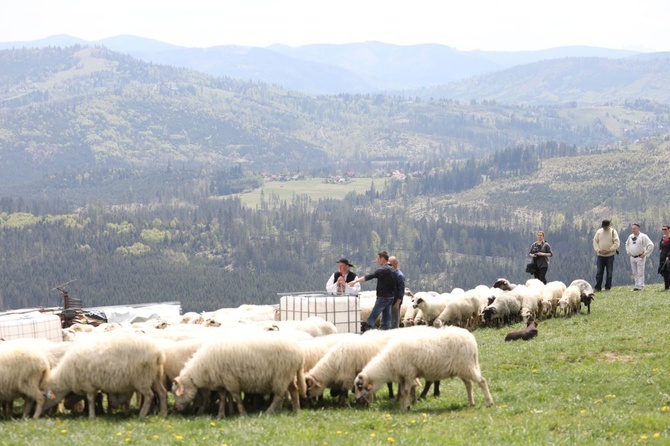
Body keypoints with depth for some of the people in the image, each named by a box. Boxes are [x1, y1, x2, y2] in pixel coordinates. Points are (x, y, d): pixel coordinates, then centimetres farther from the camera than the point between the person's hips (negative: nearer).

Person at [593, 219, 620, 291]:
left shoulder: (613, 232, -3)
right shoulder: (599, 232, 4)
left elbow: (617, 243, -6)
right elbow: (595, 241, 6)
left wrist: (609, 250, -15)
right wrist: (599, 250, -9)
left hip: (610, 255, -2)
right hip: (600, 255, 2)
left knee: (609, 272, 2)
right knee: (599, 272, 0)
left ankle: (608, 287, 9)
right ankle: (597, 287, 4)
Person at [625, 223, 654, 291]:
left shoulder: (643, 236, -11)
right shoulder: (630, 236, 9)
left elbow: (651, 245, -15)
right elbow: (627, 244, 29)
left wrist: (645, 254, -14)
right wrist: (628, 252, 16)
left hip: (640, 257, -7)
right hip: (632, 257, 7)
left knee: (640, 272, -7)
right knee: (634, 273, 9)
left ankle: (640, 286, -7)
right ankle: (636, 285, 15)